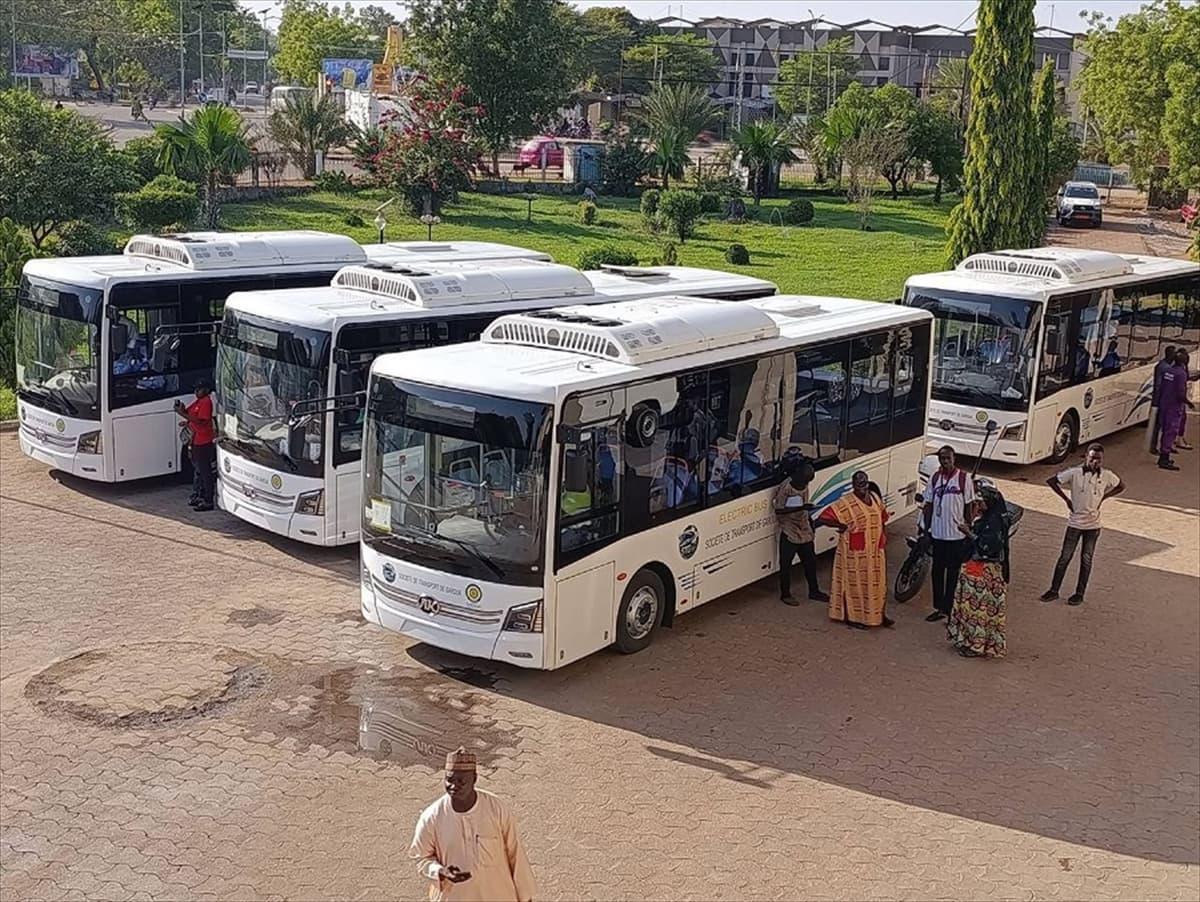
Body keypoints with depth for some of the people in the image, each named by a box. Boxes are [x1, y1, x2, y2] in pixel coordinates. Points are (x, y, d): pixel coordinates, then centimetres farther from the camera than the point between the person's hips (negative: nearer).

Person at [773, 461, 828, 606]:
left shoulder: (804, 486, 2)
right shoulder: (785, 488, -20)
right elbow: (778, 511, -23)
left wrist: (809, 518, 18)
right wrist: (799, 508, -32)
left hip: (804, 530, 7)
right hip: (789, 532, -7)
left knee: (810, 561, 15)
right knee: (786, 563, 4)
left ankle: (814, 591, 30)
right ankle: (785, 595, 17)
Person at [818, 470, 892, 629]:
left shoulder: (875, 498, 6)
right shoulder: (846, 503, -16)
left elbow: (882, 517, 23)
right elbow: (824, 517, -20)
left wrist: (882, 538, 15)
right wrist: (843, 526, -18)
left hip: (875, 551, 7)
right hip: (855, 553, -7)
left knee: (877, 582, 15)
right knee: (853, 583, 3)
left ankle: (877, 614, 28)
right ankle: (850, 616, 15)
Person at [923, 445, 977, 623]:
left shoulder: (964, 478, -7)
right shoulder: (935, 478, 6)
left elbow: (969, 505, -4)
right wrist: (926, 528, 7)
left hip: (956, 534, -5)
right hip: (938, 533, 5)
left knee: (953, 573, 2)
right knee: (937, 571, 11)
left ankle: (950, 609, 10)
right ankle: (939, 608, 22)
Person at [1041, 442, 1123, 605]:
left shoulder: (1107, 476, -7)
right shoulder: (1075, 473, -14)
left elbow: (1121, 486, 11)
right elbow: (1051, 481, -7)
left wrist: (1102, 498, 0)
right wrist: (1066, 499, -8)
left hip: (1093, 525, 1)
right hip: (1075, 523, -1)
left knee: (1086, 560, 9)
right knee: (1065, 557, 4)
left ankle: (1080, 593, 20)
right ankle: (1054, 590, 15)